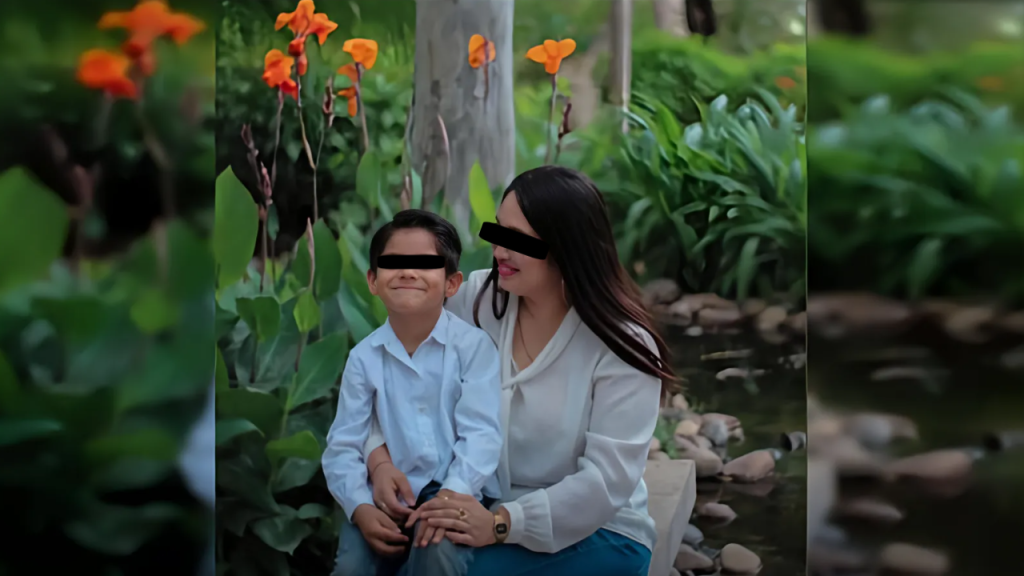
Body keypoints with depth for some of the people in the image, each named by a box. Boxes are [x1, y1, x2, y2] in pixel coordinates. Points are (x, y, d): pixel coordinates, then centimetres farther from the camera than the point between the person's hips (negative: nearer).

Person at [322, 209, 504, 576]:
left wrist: (452, 495, -27)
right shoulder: (364, 357, 3)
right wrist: (360, 508, -17)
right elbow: (343, 445, 0)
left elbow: (481, 433, -12)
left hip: (455, 493, -2)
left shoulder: (473, 345, -4)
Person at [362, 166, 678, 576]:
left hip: (598, 532, -4)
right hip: (485, 511, 4)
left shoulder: (621, 347, -15)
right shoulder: (476, 299, -2)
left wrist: (503, 523, -31)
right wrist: (381, 456, -18)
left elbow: (608, 478, -21)